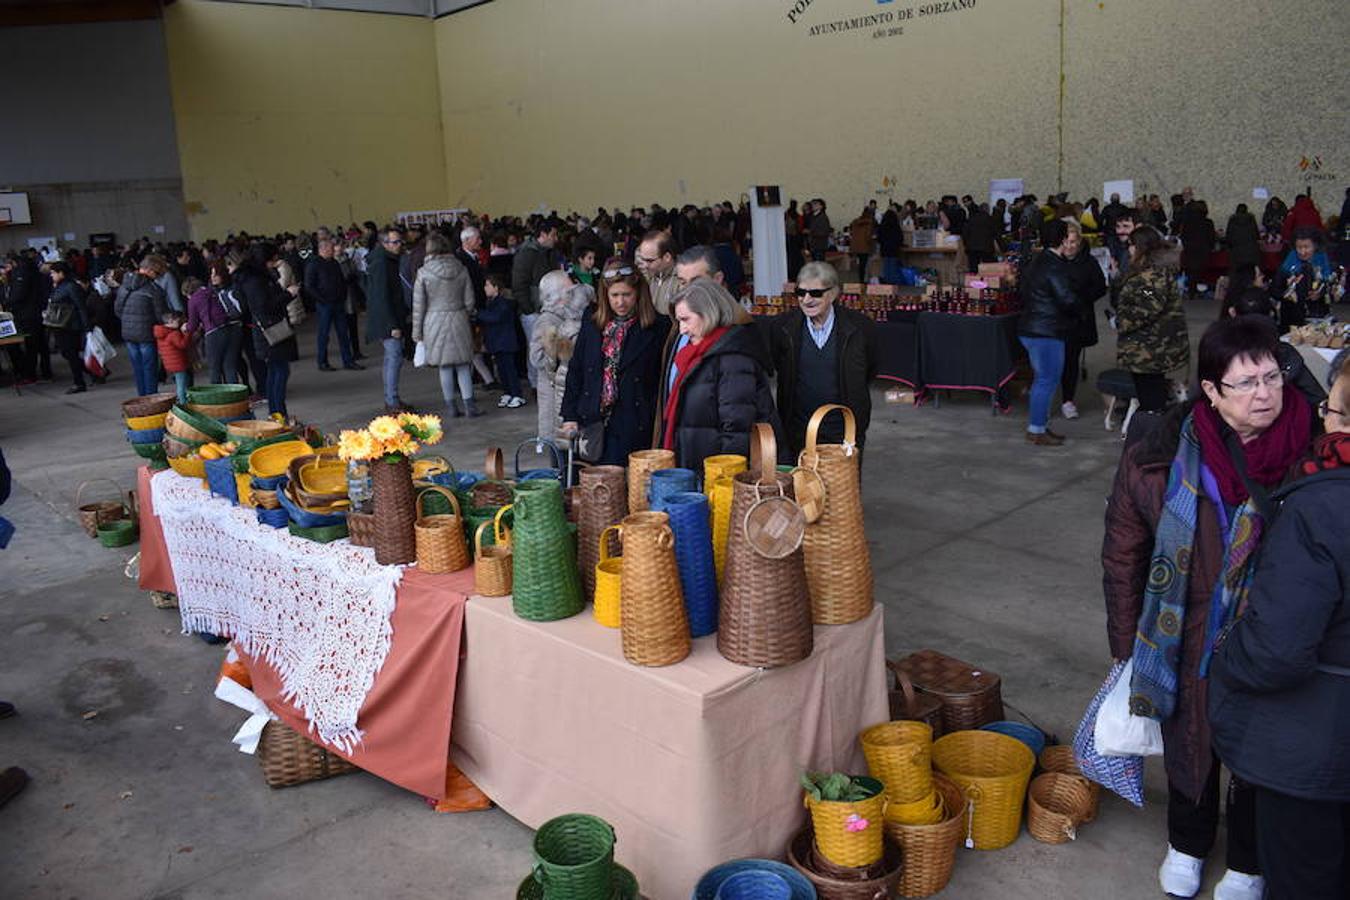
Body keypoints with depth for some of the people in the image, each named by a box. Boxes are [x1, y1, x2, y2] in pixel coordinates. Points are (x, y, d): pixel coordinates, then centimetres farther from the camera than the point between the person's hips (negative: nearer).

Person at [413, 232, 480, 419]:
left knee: (445, 367, 7)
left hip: (435, 321, -2)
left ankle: (451, 406, 13)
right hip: (459, 319, 2)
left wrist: (417, 331, 3)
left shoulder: (424, 272, -8)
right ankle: (469, 404, 2)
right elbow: (469, 301, 3)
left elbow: (418, 305, -5)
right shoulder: (461, 269, -1)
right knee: (463, 366, 8)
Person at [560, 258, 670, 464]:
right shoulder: (591, 324, 9)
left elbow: (663, 380, -5)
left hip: (634, 429, -4)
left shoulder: (658, 328, -5)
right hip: (593, 423, 4)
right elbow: (575, 370, 12)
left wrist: (657, 427, -9)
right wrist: (570, 416, 7)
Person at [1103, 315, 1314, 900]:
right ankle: (1187, 845, 51)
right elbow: (1123, 557, -5)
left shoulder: (1313, 452, -15)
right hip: (1188, 648, 1)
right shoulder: (1159, 459, -15)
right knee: (1189, 745, 23)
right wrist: (1127, 647, 0)